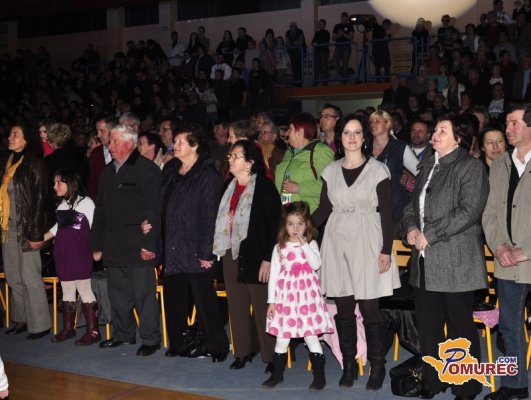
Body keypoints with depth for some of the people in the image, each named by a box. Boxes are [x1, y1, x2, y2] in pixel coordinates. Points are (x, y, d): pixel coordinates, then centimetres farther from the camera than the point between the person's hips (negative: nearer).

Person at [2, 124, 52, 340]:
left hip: (26, 228, -7)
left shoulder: (34, 165, -10)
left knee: (30, 277, -2)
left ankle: (39, 325, 8)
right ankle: (21, 319, 22)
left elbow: (40, 199, -12)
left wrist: (35, 233, -15)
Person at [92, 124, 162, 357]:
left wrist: (149, 244, -18)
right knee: (117, 294, 15)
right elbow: (100, 209, 19)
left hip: (137, 246, -7)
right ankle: (123, 334, 28)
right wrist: (97, 244, 15)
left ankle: (151, 339, 9)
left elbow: (153, 210, -13)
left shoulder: (147, 169, -7)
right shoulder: (108, 172, 16)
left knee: (144, 294, -2)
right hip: (113, 246, 7)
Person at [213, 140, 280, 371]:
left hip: (255, 255, -7)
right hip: (231, 253, 7)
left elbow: (274, 224, -12)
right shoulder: (229, 187, 11)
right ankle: (243, 351, 22)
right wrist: (219, 249, 9)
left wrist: (268, 259, -16)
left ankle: (271, 355, 8)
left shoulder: (265, 188, -9)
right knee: (237, 305, 11)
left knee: (262, 305, -2)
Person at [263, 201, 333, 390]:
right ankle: (277, 374, 23)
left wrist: (304, 244, -16)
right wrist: (271, 301, 2)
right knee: (282, 338, 9)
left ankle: (319, 376, 12)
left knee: (311, 336, 2)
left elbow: (316, 264, -16)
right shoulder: (279, 248, 4)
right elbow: (273, 275, 5)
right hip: (285, 297, 2)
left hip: (307, 295, -1)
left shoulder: (311, 244, 2)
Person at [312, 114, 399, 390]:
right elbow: (324, 210, 10)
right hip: (337, 243, 3)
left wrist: (386, 250, -7)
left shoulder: (378, 170, -1)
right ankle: (349, 365, 17)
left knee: (369, 307, -3)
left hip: (367, 243, -3)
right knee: (343, 307, 6)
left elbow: (386, 213, -1)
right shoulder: (330, 170, 9)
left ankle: (377, 367, 10)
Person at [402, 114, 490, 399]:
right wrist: (410, 227, -1)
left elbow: (469, 211, -16)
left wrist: (429, 235, -16)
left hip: (456, 262, -7)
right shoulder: (427, 166, 16)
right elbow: (413, 204, 20)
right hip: (425, 261, 7)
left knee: (460, 327, 2)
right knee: (427, 325, 12)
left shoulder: (471, 167, -5)